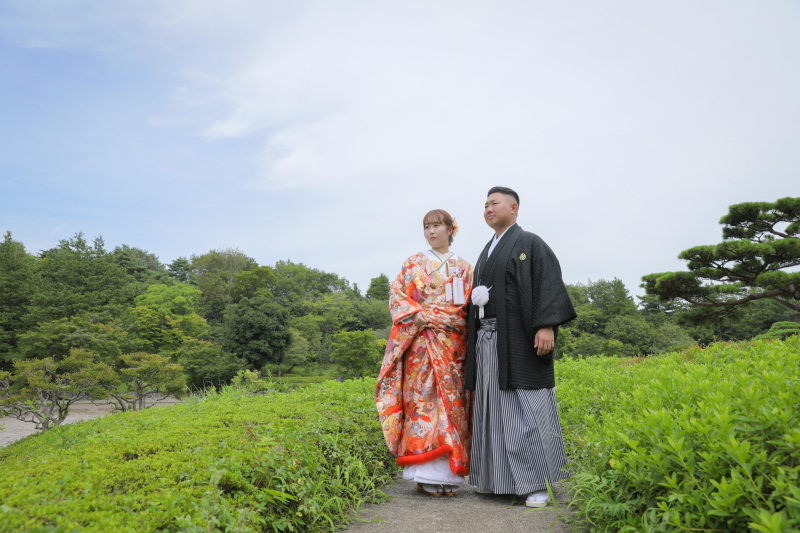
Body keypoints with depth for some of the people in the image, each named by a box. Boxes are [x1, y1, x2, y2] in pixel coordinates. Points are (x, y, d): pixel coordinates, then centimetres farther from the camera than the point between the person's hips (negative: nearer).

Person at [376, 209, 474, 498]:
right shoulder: (413, 263, 13)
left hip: (454, 344, 2)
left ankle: (448, 473, 4)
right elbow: (397, 295, 5)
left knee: (452, 401, -2)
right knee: (423, 398, -9)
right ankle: (427, 475, -6)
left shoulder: (464, 268, 18)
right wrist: (418, 315, -11)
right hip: (422, 342, -2)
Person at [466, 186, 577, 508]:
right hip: (489, 339, 8)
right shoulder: (488, 252, 22)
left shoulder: (530, 244, -1)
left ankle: (537, 483, 1)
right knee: (493, 407, 8)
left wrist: (546, 325, -24)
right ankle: (497, 476, 16)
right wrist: (476, 339, 12)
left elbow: (549, 283, -12)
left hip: (518, 338, -7)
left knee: (528, 408, -6)